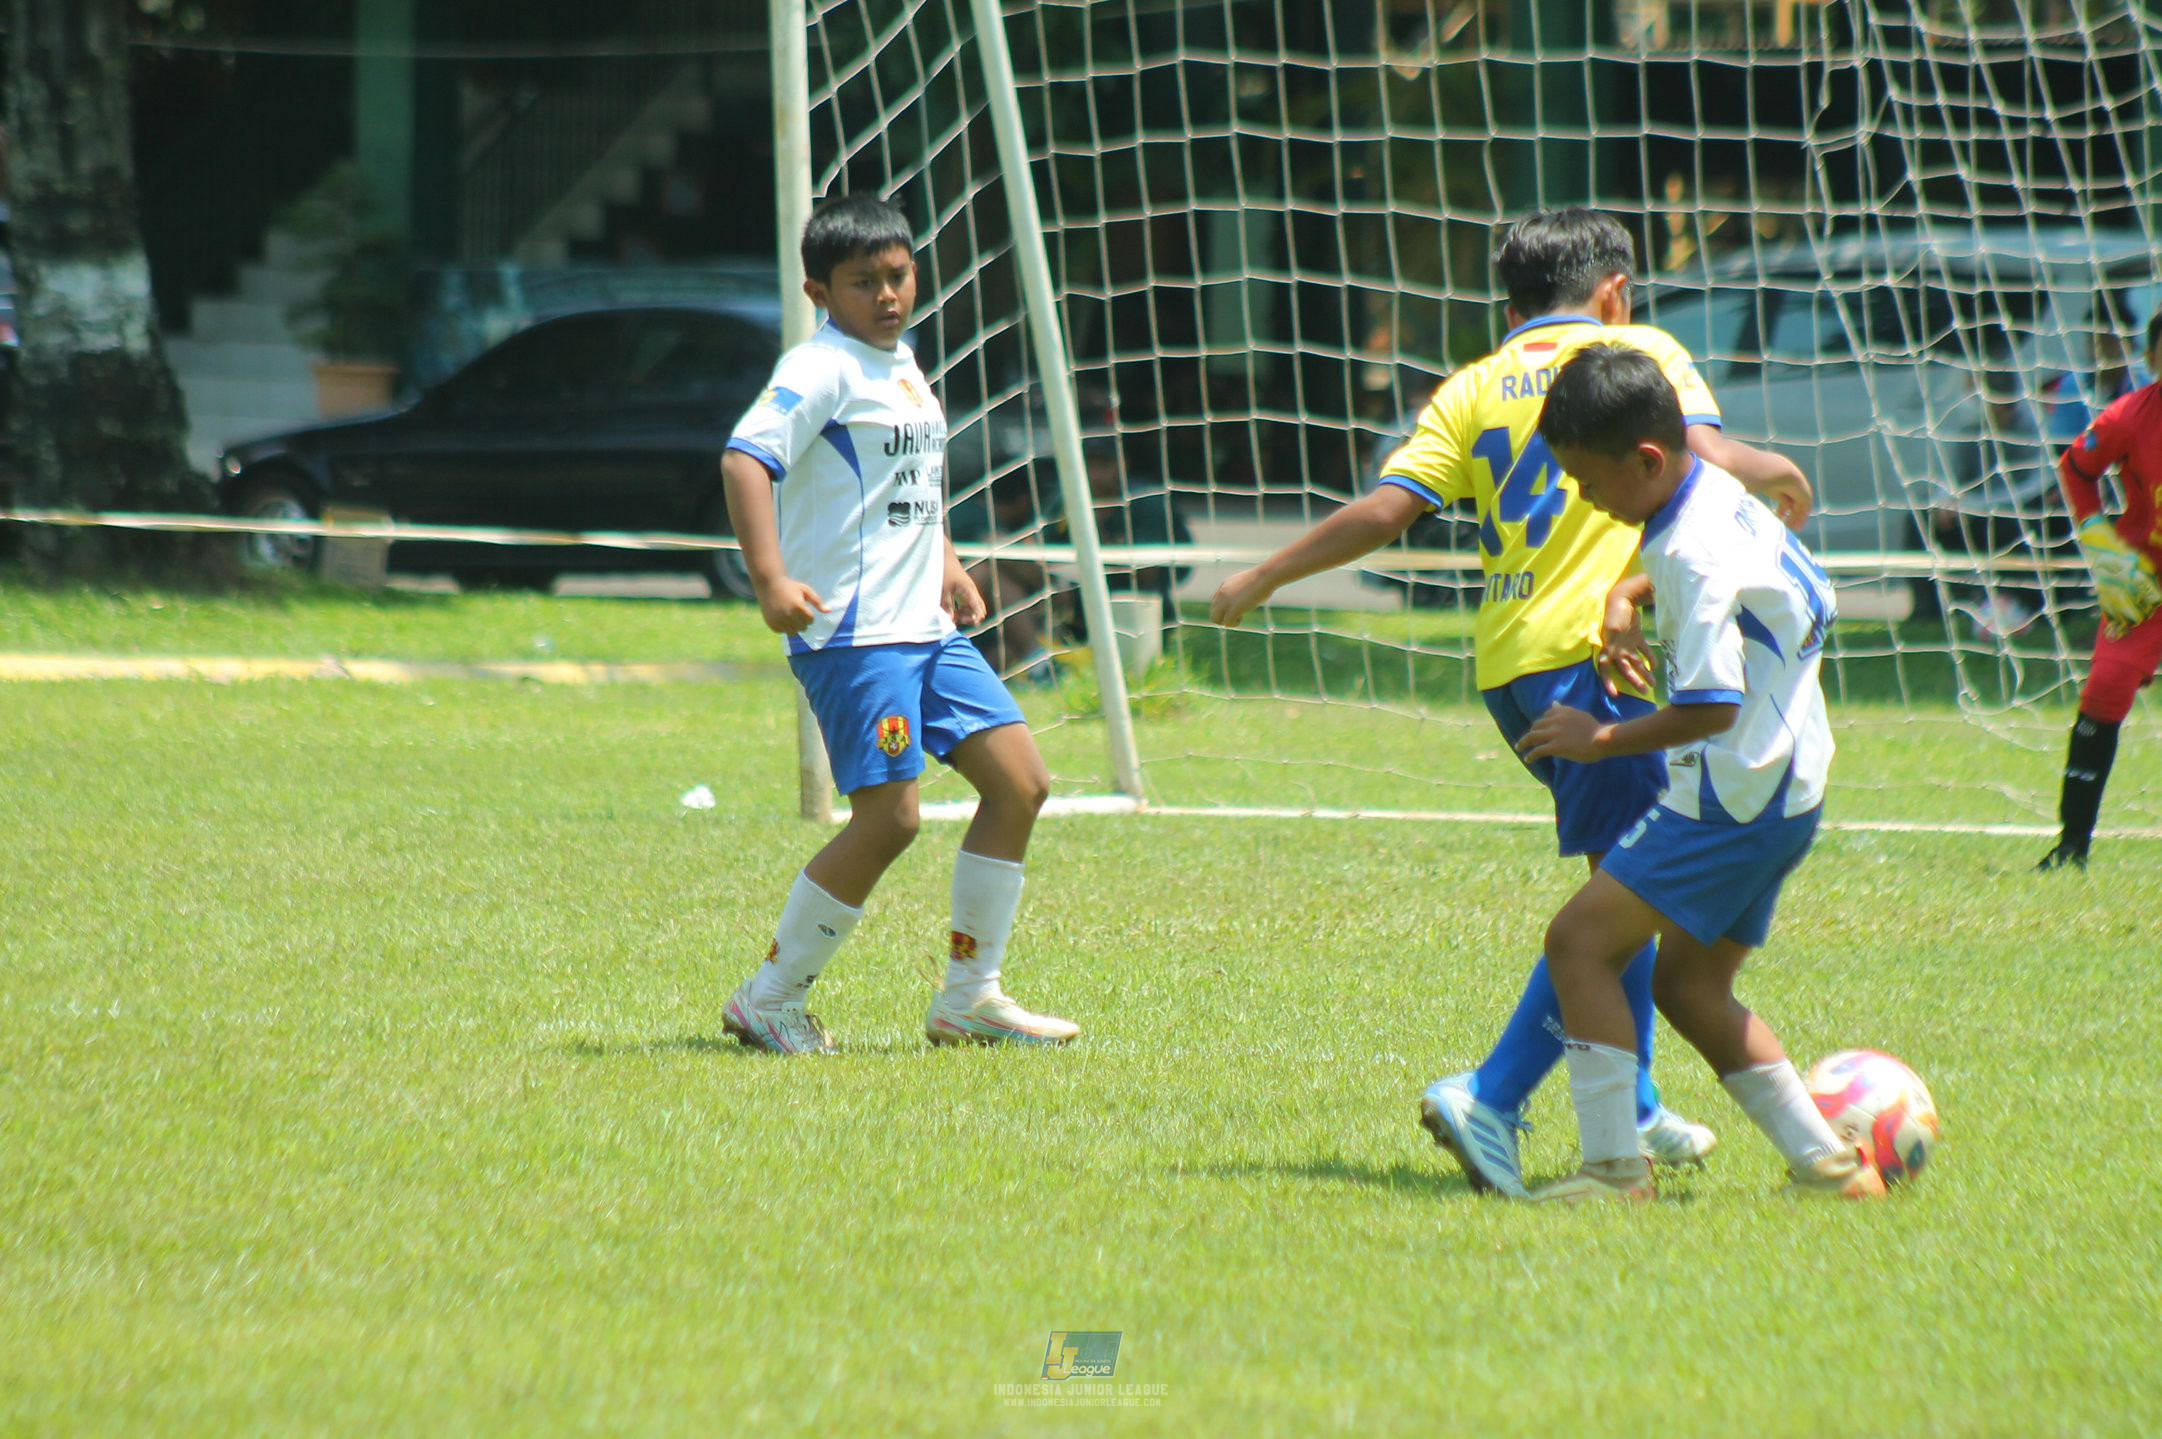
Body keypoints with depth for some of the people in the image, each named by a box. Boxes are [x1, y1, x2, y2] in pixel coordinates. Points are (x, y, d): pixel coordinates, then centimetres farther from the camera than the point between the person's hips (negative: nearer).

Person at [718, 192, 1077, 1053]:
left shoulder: (902, 365, 17)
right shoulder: (821, 369, -11)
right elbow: (745, 458, -24)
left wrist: (946, 564, 27)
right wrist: (771, 578, -34)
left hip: (926, 628, 9)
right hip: (852, 631, -9)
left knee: (1020, 782, 5)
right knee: (888, 817, -14)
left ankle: (969, 999, 13)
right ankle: (769, 999, 0)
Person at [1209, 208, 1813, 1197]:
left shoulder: (1474, 388, 14)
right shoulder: (1640, 353, 6)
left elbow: (1386, 509, 4)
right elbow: (1701, 454, -10)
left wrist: (1264, 578, 12)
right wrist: (1777, 476, 10)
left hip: (1507, 661, 6)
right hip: (1595, 650, -6)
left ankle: (1630, 1111, 24)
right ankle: (1491, 1098, -20)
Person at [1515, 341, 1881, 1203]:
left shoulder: (1698, 556, -22)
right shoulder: (1719, 496, 8)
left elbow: (1711, 708, -25)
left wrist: (1602, 740, -14)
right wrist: (1629, 592, 15)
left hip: (1735, 799, -10)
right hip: (1783, 787, 10)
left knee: (1580, 938, -10)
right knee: (1689, 986, 16)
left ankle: (1615, 1167, -11)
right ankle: (1827, 1163, 16)